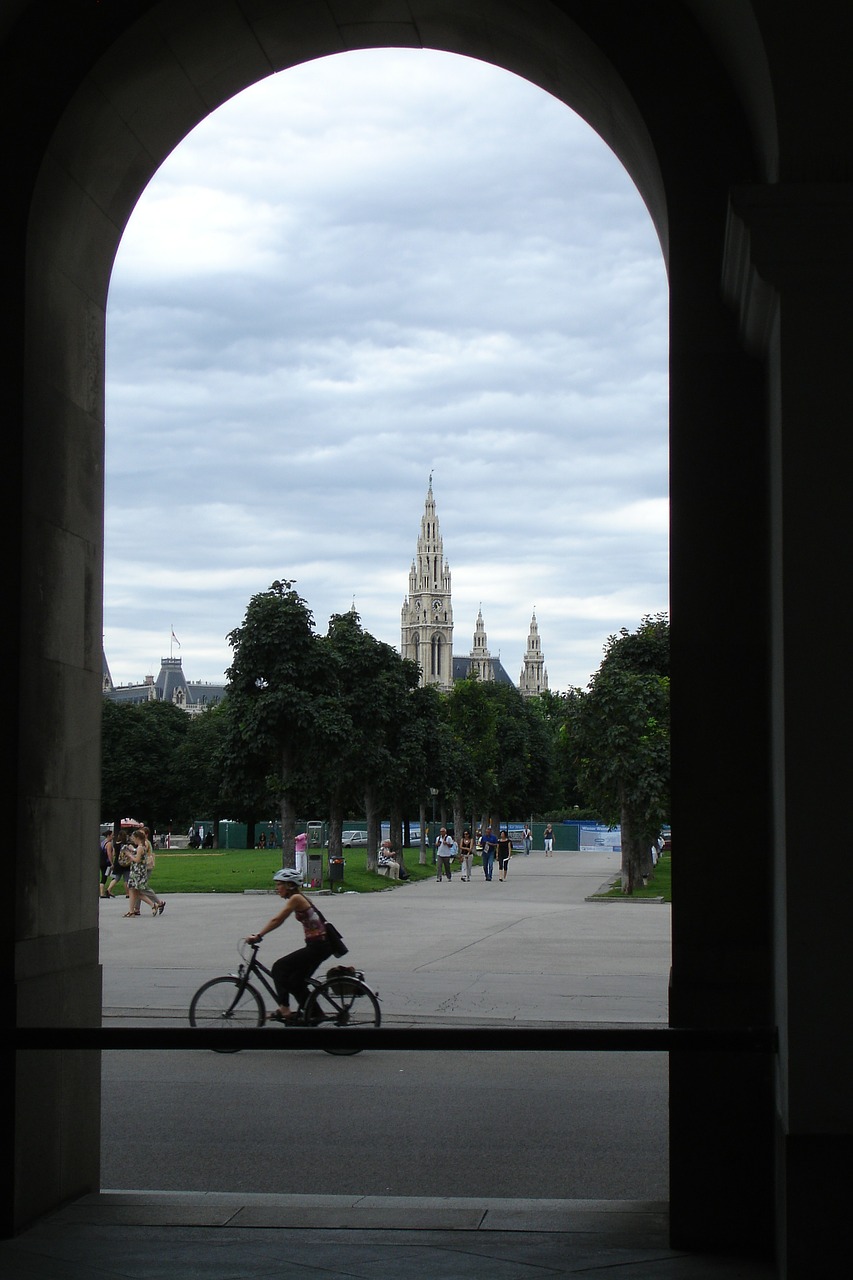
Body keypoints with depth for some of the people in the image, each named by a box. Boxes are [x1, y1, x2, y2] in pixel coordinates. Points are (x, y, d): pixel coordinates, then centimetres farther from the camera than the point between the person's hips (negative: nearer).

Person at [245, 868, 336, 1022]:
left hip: (319, 945, -9)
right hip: (321, 945, 9)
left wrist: (258, 936, -18)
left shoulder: (296, 898, -12)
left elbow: (277, 920, -18)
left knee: (279, 967, -6)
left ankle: (284, 1009, -6)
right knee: (297, 981, 16)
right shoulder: (299, 898, 16)